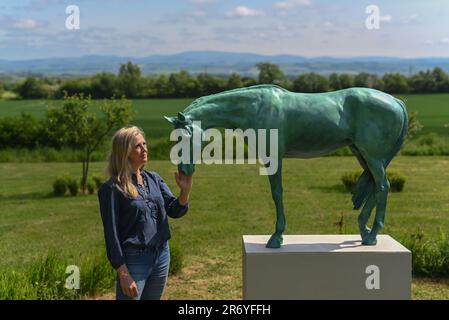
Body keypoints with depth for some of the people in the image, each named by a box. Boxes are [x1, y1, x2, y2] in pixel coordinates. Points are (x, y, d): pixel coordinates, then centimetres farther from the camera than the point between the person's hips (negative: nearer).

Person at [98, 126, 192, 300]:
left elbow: (175, 211, 6)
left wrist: (185, 191, -14)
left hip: (162, 255, 6)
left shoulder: (153, 178, 7)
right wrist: (123, 274, -15)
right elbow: (111, 235, -12)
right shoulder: (112, 188, -11)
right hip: (134, 260, -6)